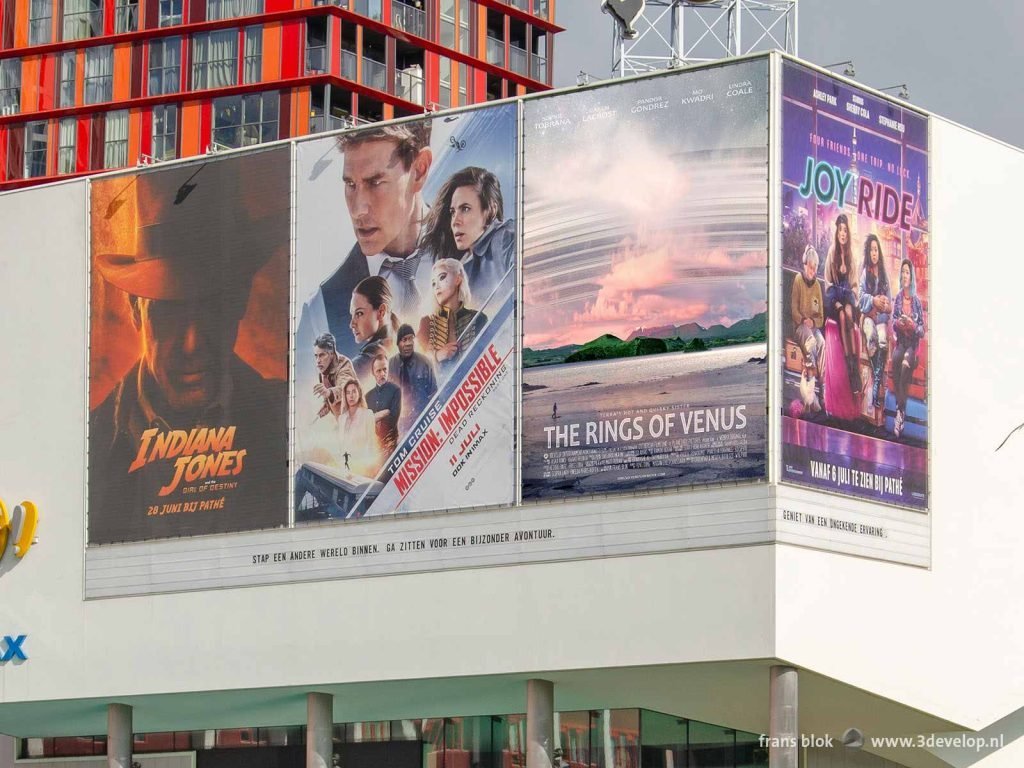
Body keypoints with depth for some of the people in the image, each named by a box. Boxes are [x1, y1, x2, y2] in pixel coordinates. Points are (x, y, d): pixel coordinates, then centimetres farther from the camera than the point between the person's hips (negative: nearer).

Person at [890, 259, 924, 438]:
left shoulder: (917, 301, 2)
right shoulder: (897, 299, 9)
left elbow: (922, 331, 4)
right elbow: (893, 323, 9)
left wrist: (913, 326, -15)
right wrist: (898, 324, -11)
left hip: (913, 344, -1)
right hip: (900, 342, 2)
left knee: (905, 364, -29)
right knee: (896, 359, -29)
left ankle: (900, 412, -28)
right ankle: (900, 410, -25)